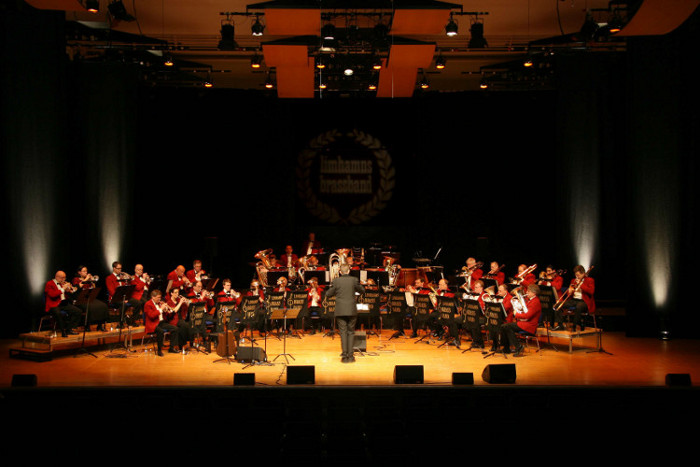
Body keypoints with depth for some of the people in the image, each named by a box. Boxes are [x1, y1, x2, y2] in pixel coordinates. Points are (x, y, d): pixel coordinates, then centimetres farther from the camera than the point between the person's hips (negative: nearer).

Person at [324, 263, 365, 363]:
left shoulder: (336, 281, -3)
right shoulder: (354, 280, -2)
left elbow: (328, 294, 4)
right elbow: (362, 291, 11)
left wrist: (331, 287, 21)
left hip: (340, 311, 0)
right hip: (351, 310, 0)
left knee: (343, 332, 3)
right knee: (351, 332, 8)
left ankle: (344, 354, -3)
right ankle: (350, 355, 6)